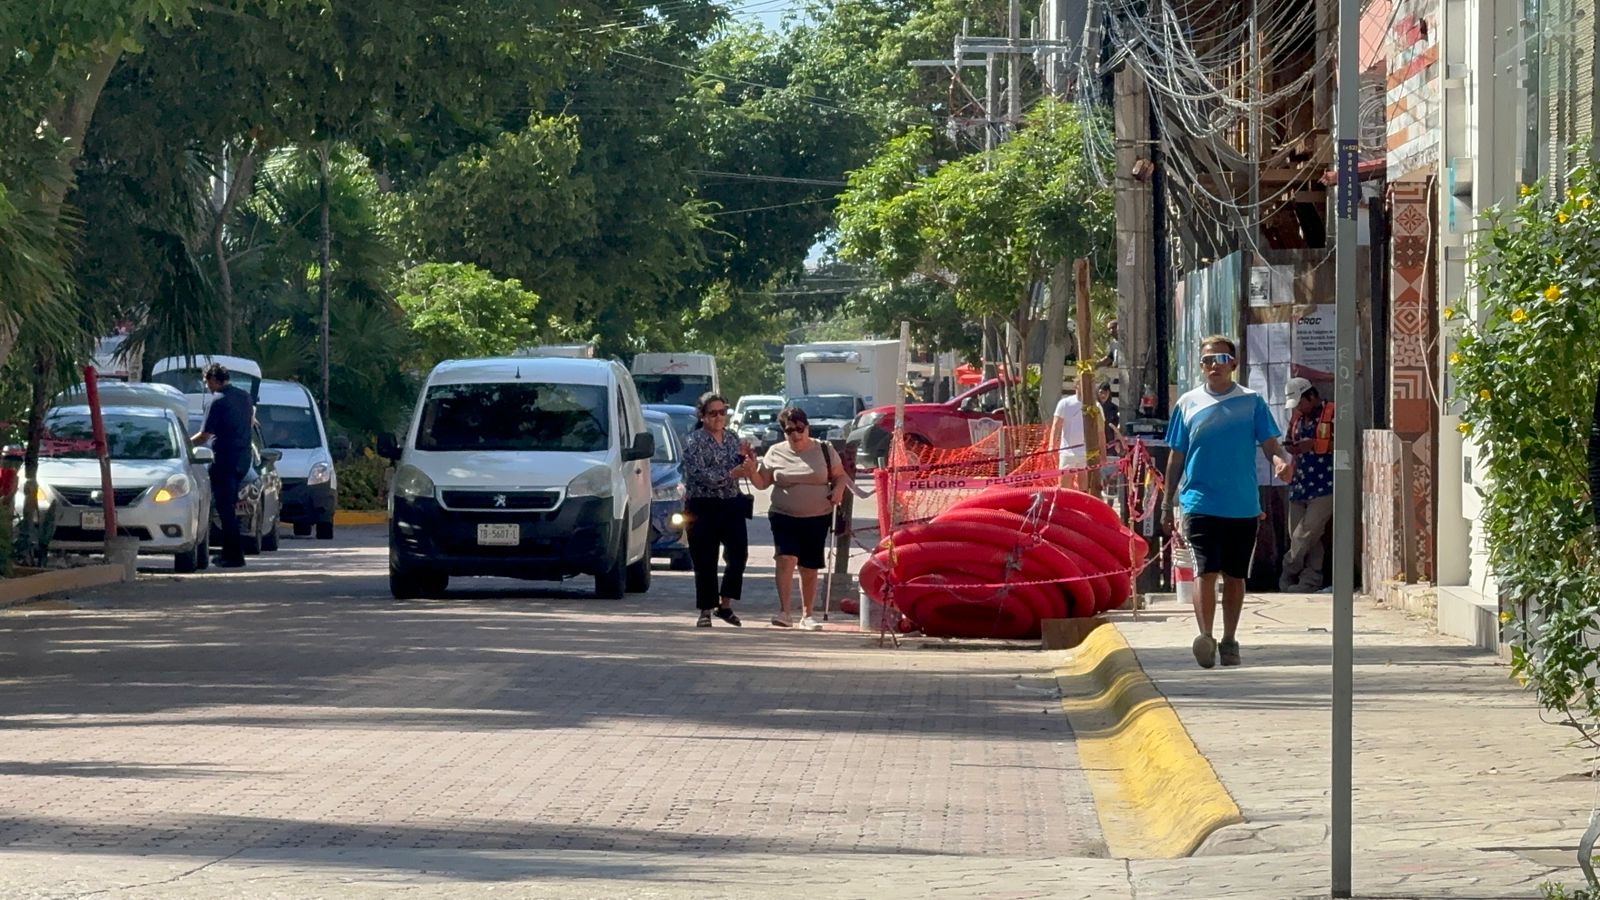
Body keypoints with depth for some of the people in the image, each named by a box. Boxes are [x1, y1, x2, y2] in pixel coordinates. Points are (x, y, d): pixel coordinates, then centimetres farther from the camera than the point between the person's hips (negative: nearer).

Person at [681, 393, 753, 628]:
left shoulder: (732, 439, 13)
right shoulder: (694, 442, -5)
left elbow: (746, 471, 17)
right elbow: (700, 475, -18)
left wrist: (748, 459, -5)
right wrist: (732, 474, -24)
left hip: (731, 505, 5)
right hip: (703, 507, -5)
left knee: (738, 554, -5)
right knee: (705, 561, -2)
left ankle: (725, 604, 9)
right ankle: (706, 611, 7)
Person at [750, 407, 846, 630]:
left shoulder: (823, 450, 4)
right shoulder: (776, 453, 4)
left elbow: (839, 475, 11)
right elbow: (762, 483, 8)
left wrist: (838, 490, -10)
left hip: (817, 519, 1)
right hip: (784, 518, -1)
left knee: (809, 569, 8)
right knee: (786, 559, -20)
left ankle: (808, 615, 19)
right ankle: (784, 611, -23)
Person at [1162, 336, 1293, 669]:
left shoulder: (1251, 402, 5)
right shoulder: (1188, 404, 6)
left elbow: (1270, 444, 1)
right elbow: (1176, 457, 10)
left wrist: (1282, 459, -24)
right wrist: (1168, 506, 8)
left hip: (1244, 506, 1)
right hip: (1201, 503, -1)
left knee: (1235, 575, 9)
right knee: (1206, 571, -15)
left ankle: (1229, 640, 20)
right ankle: (1205, 637, -19)